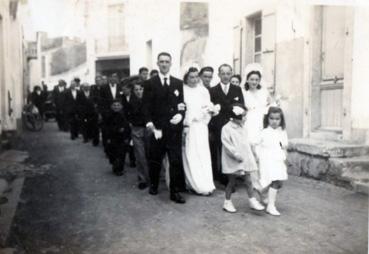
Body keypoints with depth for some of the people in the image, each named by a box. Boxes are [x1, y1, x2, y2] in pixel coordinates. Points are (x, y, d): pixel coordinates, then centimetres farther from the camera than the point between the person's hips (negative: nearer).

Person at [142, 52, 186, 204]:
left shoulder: (178, 83, 10)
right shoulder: (150, 83, 3)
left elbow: (182, 104, 9)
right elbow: (146, 106, -1)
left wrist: (180, 115, -11)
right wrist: (150, 124, -12)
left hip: (174, 128, 1)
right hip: (157, 128, -1)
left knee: (176, 161, 0)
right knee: (155, 159, 12)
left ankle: (175, 191, 9)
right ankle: (153, 184, 34)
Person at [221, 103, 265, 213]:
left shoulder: (243, 129, 10)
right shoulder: (227, 129, -13)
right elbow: (227, 145, -18)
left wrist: (252, 152, 12)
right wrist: (236, 155, -21)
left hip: (245, 158, 6)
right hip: (233, 161, -6)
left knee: (248, 180, 3)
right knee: (231, 181, 6)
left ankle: (253, 201, 9)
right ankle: (227, 202, 20)